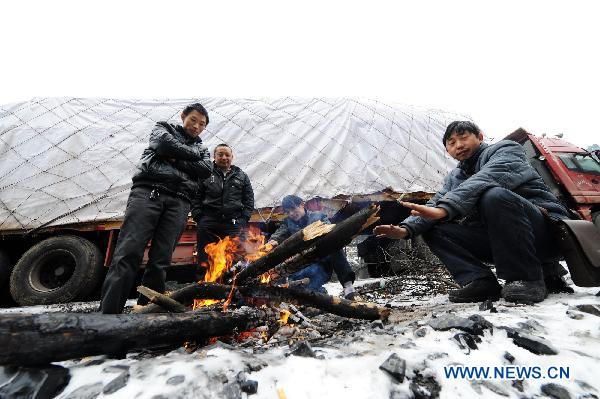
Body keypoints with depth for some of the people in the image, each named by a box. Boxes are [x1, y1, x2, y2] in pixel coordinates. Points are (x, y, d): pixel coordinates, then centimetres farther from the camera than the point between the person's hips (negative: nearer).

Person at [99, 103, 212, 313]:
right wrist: (192, 154, 9)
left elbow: (206, 169, 6)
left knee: (160, 262, -6)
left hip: (179, 202, 2)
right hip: (147, 192, -2)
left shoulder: (202, 149, 29)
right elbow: (165, 144, -1)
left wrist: (176, 160, 0)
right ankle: (108, 310, -13)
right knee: (127, 254, -14)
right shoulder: (163, 128, 24)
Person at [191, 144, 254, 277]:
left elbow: (249, 201, 12)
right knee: (205, 261, 2)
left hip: (234, 225, 1)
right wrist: (199, 218, -3)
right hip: (208, 224, 0)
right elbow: (196, 199, 9)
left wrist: (243, 220, 0)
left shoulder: (242, 177, 16)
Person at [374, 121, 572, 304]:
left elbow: (486, 180, -27)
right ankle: (481, 281, -16)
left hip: (545, 230, -6)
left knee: (494, 196, -33)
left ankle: (527, 278, -21)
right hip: (499, 240, 6)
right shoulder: (454, 178, 15)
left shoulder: (506, 149, -3)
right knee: (433, 229, -5)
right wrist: (407, 228, -22)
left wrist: (445, 208, -41)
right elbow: (435, 205, -3)